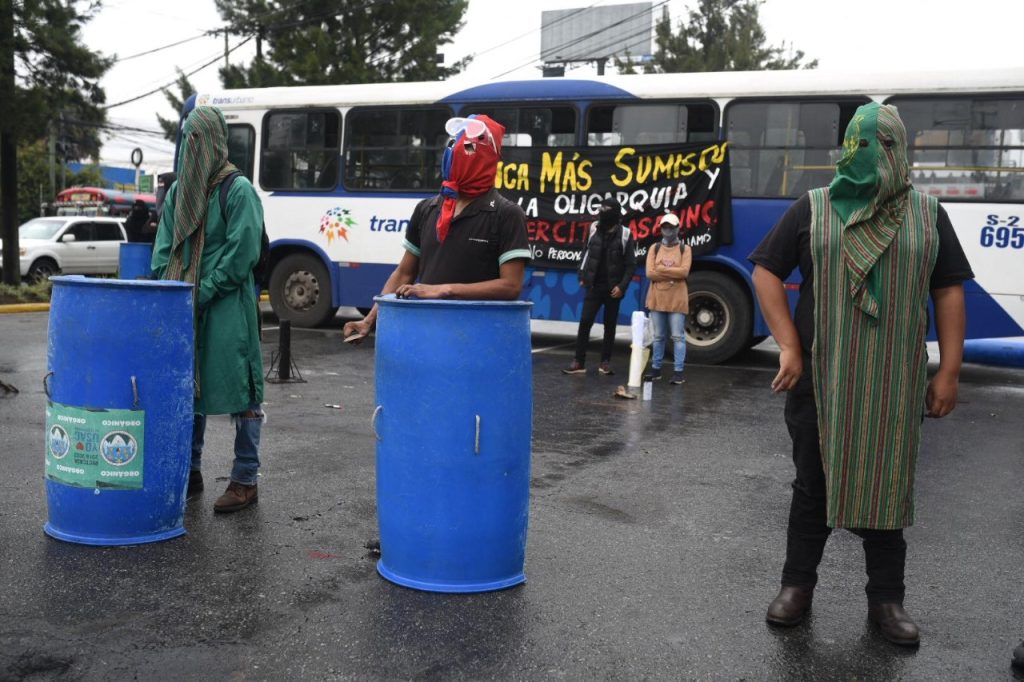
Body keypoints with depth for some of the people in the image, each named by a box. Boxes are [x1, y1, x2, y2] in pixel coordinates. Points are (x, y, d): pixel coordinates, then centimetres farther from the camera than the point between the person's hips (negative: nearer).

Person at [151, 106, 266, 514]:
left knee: (237, 388, -4)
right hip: (183, 304, 7)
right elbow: (163, 248, 15)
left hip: (226, 306, -7)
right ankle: (190, 472, 24)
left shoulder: (238, 190, -6)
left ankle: (245, 480, 4)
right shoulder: (177, 191, 15)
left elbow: (242, 252, -12)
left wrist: (204, 293, -14)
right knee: (187, 386, 12)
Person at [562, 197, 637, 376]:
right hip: (594, 286, 2)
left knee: (610, 325, 6)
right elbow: (586, 253, 12)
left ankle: (605, 362, 14)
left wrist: (622, 286, -13)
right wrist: (582, 276, 8)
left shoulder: (625, 234, -7)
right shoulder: (594, 229, 2)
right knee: (585, 322, -5)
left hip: (613, 288, -2)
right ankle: (579, 362, -3)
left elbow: (631, 264, -5)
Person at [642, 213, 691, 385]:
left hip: (677, 299, -3)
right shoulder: (654, 248, 7)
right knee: (658, 336, 10)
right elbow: (650, 273, -4)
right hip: (657, 298, 3)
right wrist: (673, 274, -11)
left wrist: (661, 269, -10)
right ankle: (656, 368, 17)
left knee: (678, 336, -3)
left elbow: (684, 272, -13)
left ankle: (678, 371, -1)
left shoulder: (685, 249, 2)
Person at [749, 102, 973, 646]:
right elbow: (766, 271, 1)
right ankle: (797, 586, 23)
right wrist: (789, 347, -8)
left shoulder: (927, 214, 6)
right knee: (813, 483, 9)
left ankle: (886, 600, 22)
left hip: (895, 384, 1)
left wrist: (948, 371, 0)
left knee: (888, 486, 9)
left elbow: (949, 291, 6)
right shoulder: (812, 208, 2)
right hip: (819, 379, -1)